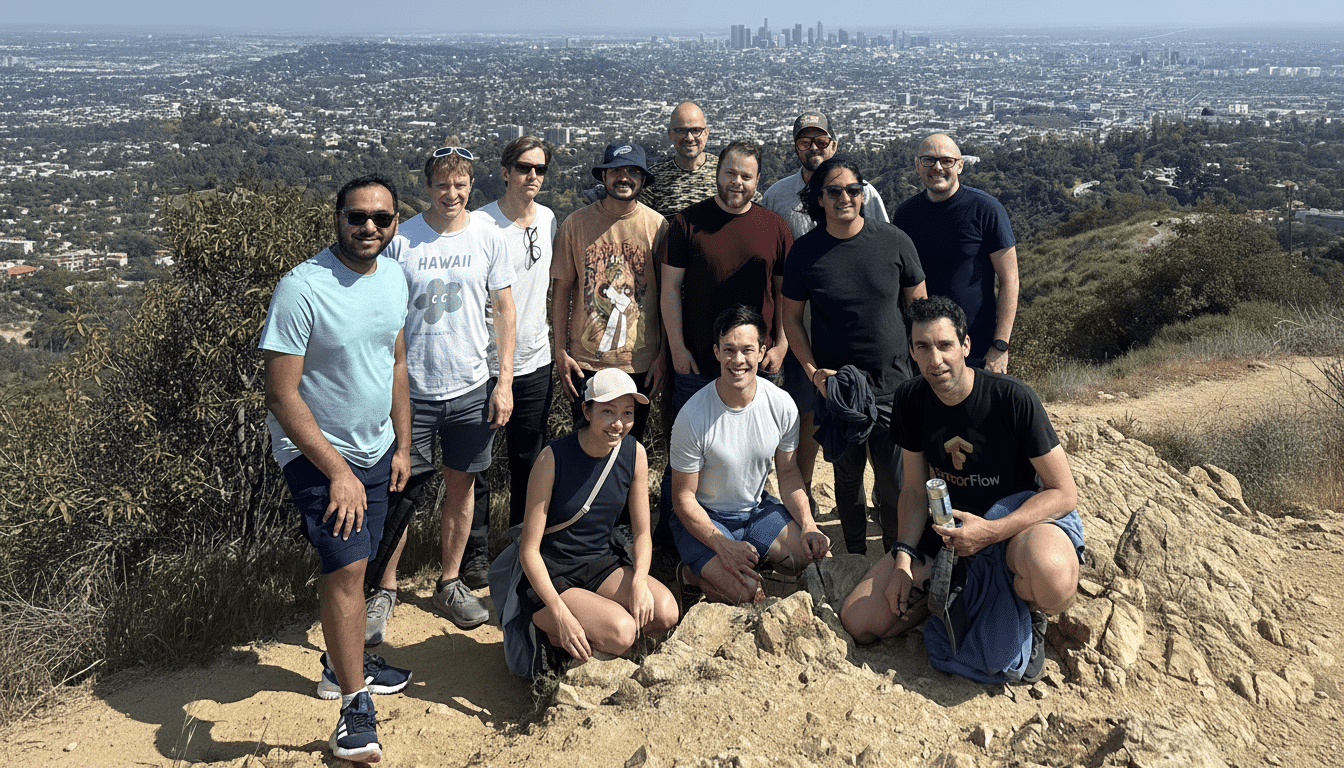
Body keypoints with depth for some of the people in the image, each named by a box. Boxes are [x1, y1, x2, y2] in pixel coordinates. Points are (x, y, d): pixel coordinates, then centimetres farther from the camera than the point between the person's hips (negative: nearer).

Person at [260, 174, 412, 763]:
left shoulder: (392, 276, 1)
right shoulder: (301, 288, -21)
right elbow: (281, 393, -20)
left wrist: (402, 444, 13)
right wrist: (337, 471, -20)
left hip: (376, 448, 6)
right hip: (317, 454, -6)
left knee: (351, 564, 14)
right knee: (346, 567, -11)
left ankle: (341, 662, 34)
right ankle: (355, 705, 1)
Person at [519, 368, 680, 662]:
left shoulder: (634, 453, -5)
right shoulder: (554, 458, -20)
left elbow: (642, 533, 4)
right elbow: (529, 549, -17)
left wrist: (639, 581, -17)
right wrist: (560, 613, -26)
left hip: (602, 565, 5)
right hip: (552, 575, -5)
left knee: (665, 613, -21)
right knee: (621, 633, -27)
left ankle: (587, 630, 2)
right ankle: (550, 628, 1)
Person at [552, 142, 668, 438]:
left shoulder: (657, 226, -2)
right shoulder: (576, 223, -2)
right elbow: (561, 289, 2)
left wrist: (663, 357, -1)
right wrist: (560, 351, -1)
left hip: (640, 364, 0)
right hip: (585, 361, 0)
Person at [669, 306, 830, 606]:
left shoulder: (782, 406, -11)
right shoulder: (693, 417, -24)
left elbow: (788, 472, 3)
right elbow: (683, 498, -16)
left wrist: (808, 525, -13)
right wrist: (722, 545, -30)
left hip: (758, 508, 5)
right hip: (704, 519, -5)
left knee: (818, 555, -16)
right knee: (745, 593, -26)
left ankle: (748, 556, 9)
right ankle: (693, 575, 5)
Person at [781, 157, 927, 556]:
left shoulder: (893, 241, -3)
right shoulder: (804, 251, -2)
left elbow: (919, 307, 6)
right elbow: (792, 317, 5)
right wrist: (813, 371, -6)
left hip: (893, 387, 0)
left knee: (896, 485, 0)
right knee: (847, 477, 14)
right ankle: (855, 554, 35)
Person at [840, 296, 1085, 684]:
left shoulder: (1013, 399, -21)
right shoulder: (910, 399, -6)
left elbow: (1064, 492, -17)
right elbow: (914, 488, 4)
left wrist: (990, 531, -29)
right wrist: (904, 556, -10)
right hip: (950, 524, 5)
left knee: (1050, 580, -43)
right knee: (858, 622, -8)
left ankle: (1030, 613, -4)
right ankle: (964, 593, 11)